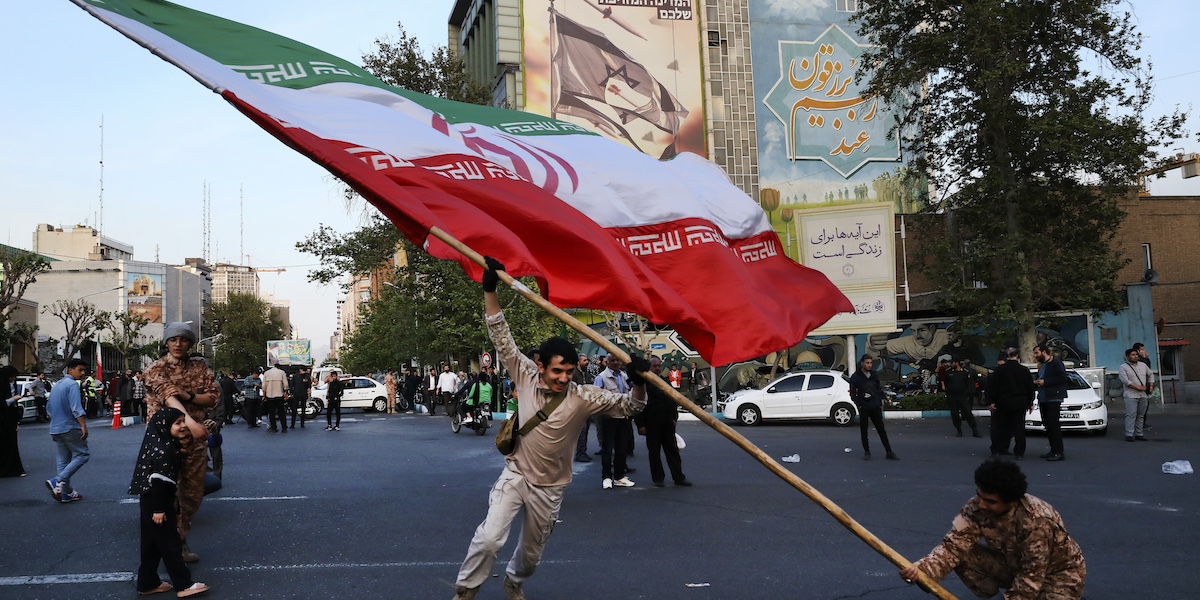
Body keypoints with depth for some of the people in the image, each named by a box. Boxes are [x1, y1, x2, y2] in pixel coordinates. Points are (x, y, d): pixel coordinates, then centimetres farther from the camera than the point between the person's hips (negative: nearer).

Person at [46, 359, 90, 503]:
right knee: (82, 454, -3)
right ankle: (58, 481, -16)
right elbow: (76, 408, -22)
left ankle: (66, 492, 11)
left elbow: (48, 408, 25)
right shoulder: (72, 384, -11)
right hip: (70, 428, -9)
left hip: (55, 429, 9)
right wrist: (83, 426, -25)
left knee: (63, 459, 11)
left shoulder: (57, 386, 17)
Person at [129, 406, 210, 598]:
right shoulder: (163, 451, -23)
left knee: (152, 544, 16)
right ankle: (183, 585, 4)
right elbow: (158, 481, -25)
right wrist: (158, 509, -24)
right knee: (169, 543, -3)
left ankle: (147, 583, 25)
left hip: (152, 500, 10)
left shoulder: (169, 446, 10)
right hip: (155, 502, -10)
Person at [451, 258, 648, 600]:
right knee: (489, 538, -17)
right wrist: (490, 291, -20)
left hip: (549, 489, 1)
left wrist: (639, 381, -34)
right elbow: (502, 340, -13)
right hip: (515, 475, -1)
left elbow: (628, 407, -12)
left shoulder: (583, 397, -13)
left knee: (532, 552, 16)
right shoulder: (526, 378, -10)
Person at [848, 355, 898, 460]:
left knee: (881, 430, 1)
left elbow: (879, 390, 17)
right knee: (864, 431, 3)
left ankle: (889, 453, 2)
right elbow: (853, 393, -4)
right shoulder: (855, 377, -4)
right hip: (863, 408, -3)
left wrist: (880, 403, 9)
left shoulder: (874, 375, 10)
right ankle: (867, 452, 14)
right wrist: (859, 405, -11)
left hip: (875, 408, 3)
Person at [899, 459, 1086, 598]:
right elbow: (954, 545, -26)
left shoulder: (1036, 520, -35)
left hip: (1059, 573, -4)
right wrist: (921, 569, -42)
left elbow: (1033, 577, -28)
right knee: (964, 556, -20)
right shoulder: (976, 508, -20)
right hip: (1014, 564, 4)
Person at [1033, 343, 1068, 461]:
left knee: (1053, 425, -12)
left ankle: (1059, 452, -11)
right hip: (1043, 399, 9)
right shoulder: (1041, 365, 21)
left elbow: (1062, 378, -17)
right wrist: (1036, 381, 9)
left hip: (1053, 399, -9)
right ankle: (1053, 450, 14)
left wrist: (1045, 382, -17)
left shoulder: (1056, 362, -7)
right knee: (1048, 425, 9)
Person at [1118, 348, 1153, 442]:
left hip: (1143, 395, 6)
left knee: (1141, 416, 7)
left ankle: (1139, 434, 13)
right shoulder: (1123, 368, -3)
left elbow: (1150, 374, 28)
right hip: (1131, 395, -5)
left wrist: (1151, 385, 12)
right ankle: (1129, 435, -11)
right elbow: (1125, 380, -14)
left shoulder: (1143, 365, 16)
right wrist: (1138, 387, -17)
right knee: (1131, 415, -11)